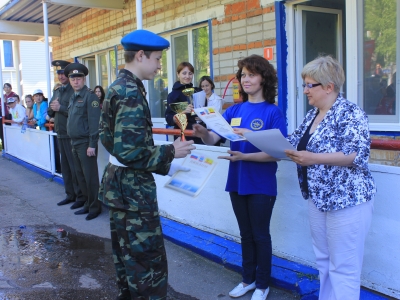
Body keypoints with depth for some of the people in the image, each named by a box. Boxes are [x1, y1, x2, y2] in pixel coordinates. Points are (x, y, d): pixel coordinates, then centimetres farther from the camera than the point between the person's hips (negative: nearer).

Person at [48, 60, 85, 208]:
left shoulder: (75, 90, -12)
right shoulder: (56, 91, 15)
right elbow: (50, 112, 17)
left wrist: (61, 108, -17)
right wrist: (52, 108, -4)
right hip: (60, 134, 9)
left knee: (75, 167, -3)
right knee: (65, 166, 15)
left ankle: (81, 197, 7)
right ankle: (70, 195, 26)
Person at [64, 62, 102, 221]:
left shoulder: (90, 96, -12)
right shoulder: (73, 97, 14)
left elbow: (94, 122, -17)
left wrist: (92, 145, -20)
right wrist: (73, 142, 15)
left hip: (86, 143, -9)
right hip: (75, 143, 9)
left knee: (90, 177, -1)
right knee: (80, 176, 15)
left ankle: (95, 207, 10)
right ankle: (87, 203, 27)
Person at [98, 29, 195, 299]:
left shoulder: (118, 87, 11)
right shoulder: (131, 92, -20)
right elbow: (129, 151, -26)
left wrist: (165, 167, 12)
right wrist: (170, 152, -14)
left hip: (121, 184, 10)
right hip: (133, 187, -10)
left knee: (128, 256, 21)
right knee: (148, 259, 0)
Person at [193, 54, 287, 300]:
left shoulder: (273, 112, -10)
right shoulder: (234, 110, 5)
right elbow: (213, 139, -2)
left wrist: (245, 156, -27)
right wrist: (202, 133, -25)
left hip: (262, 185, -5)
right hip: (237, 182, 5)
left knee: (260, 235, 10)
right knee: (246, 234, 19)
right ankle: (248, 279, 36)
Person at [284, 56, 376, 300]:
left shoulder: (351, 113, -12)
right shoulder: (312, 115, 13)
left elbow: (357, 155, -22)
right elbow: (294, 145, 17)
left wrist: (313, 158, -28)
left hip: (347, 199, -8)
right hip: (318, 198, 8)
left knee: (343, 269, 0)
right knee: (324, 262, 17)